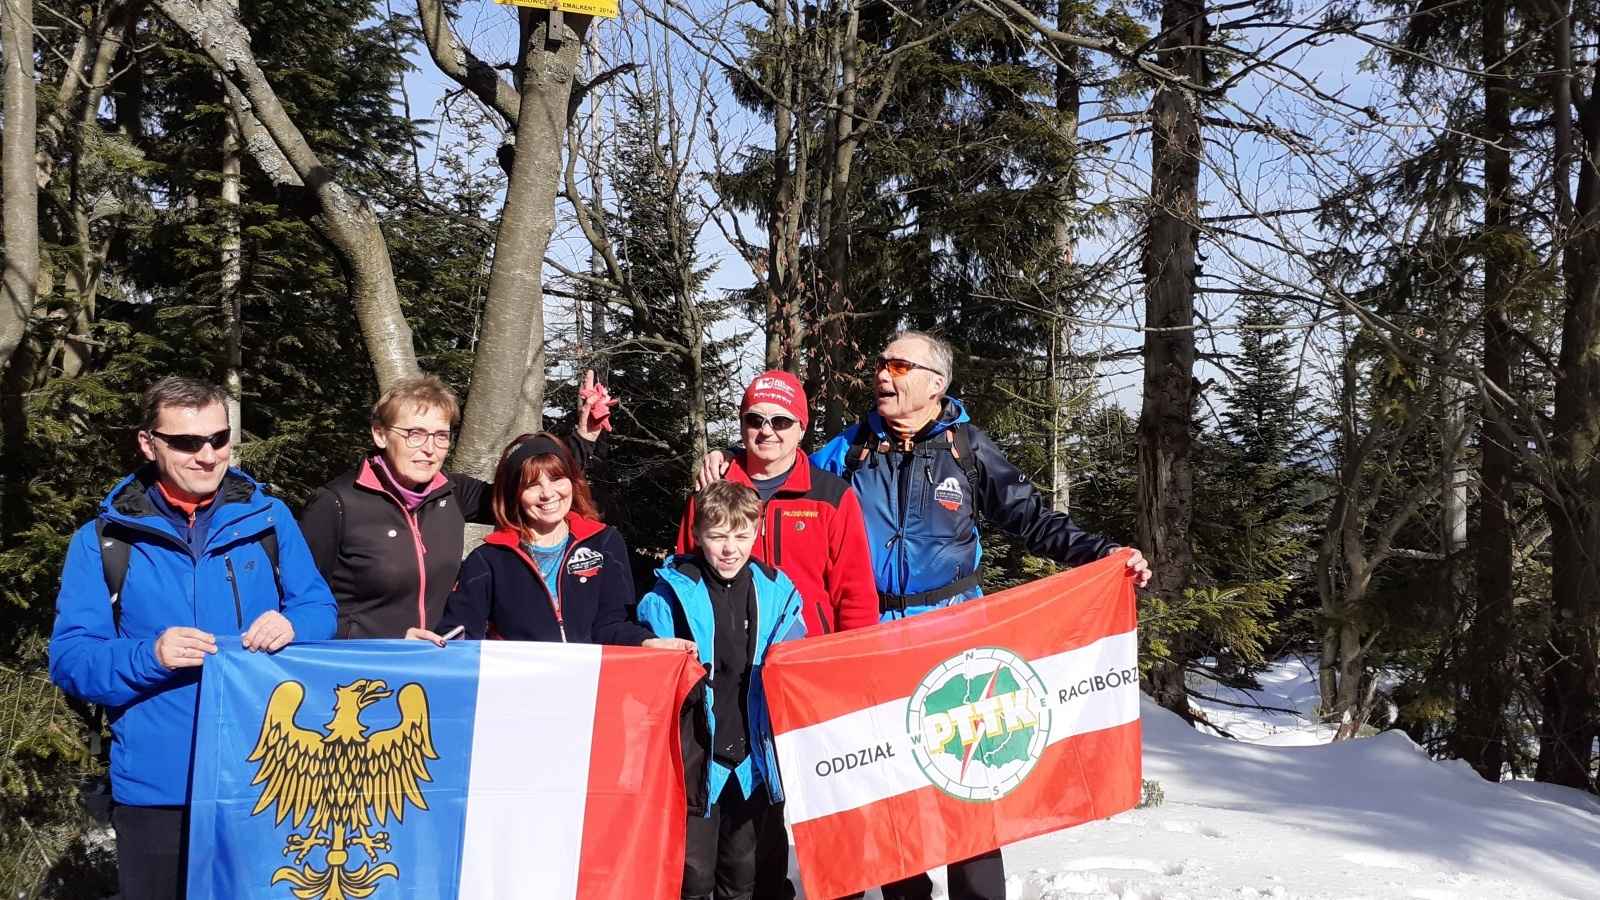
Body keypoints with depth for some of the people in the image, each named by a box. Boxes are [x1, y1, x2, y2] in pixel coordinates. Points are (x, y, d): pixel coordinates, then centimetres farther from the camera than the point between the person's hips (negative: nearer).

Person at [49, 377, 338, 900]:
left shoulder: (268, 518, 3)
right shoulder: (104, 540, 0)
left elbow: (321, 609, 7)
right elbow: (69, 659, -3)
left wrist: (291, 626, -16)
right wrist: (150, 657, -21)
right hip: (157, 788, -1)